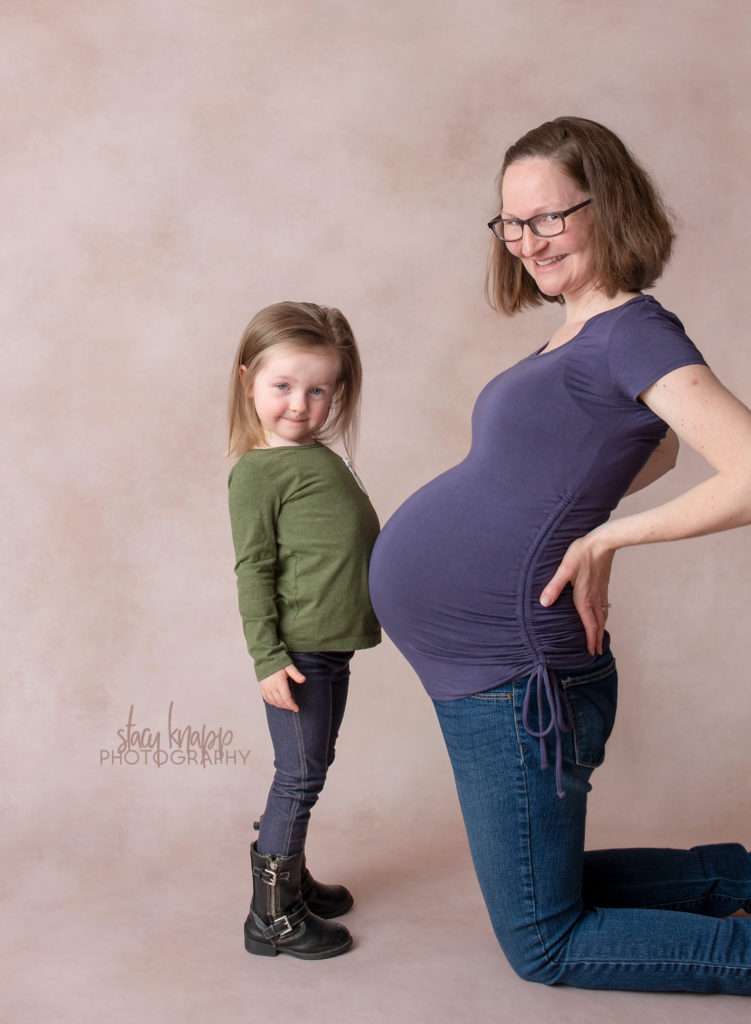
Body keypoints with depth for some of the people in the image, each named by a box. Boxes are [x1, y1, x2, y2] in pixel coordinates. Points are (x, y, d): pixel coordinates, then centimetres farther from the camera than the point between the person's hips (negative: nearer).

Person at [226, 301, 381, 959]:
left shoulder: (327, 459, 13)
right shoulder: (258, 471, -11)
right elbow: (253, 570, -14)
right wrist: (268, 657, -18)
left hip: (332, 647, 8)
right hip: (296, 652, -8)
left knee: (313, 769, 18)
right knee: (300, 775, -2)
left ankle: (292, 876, 34)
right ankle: (273, 915, 10)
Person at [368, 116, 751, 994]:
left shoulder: (633, 333, -15)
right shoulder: (580, 337, 11)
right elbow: (655, 446, 29)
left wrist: (607, 533, -18)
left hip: (508, 667, -10)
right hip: (482, 657, 10)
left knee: (544, 945, 8)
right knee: (547, 890, 26)